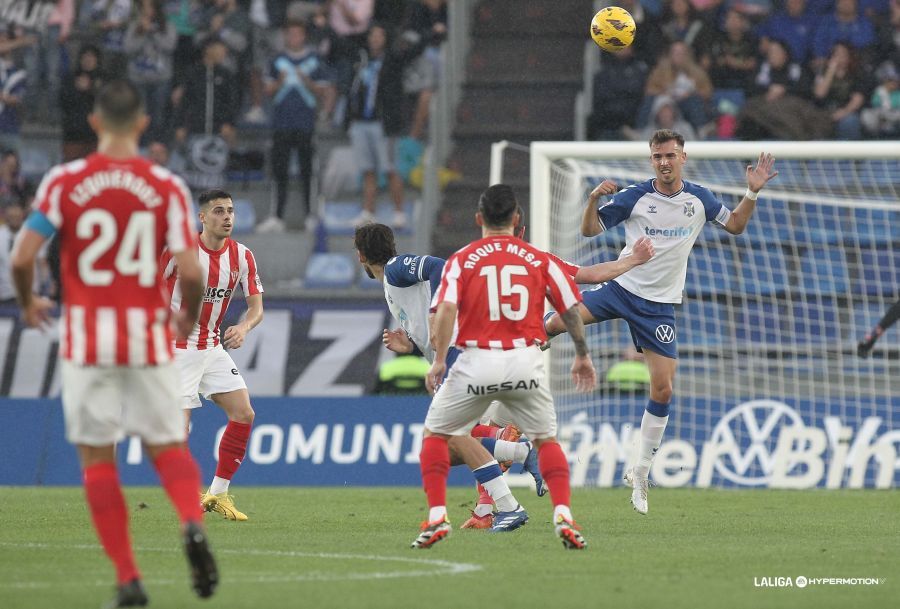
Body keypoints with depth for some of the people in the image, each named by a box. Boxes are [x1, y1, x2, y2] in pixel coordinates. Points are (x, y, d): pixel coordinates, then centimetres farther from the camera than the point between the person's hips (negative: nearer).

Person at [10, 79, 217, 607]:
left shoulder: (64, 182, -3)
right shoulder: (167, 187, -2)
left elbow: (22, 257, -8)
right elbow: (191, 271, -9)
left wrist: (28, 303, 12)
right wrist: (189, 318, 12)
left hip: (87, 335, -1)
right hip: (148, 334, 1)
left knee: (97, 457, 6)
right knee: (167, 445, 13)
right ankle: (193, 522, -17)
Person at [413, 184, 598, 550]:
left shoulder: (462, 260, 3)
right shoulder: (539, 259, 8)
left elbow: (446, 309, -11)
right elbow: (571, 309, 10)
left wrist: (439, 360, -9)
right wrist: (582, 356, 22)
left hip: (477, 362, -1)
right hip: (526, 363, 1)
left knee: (435, 434, 17)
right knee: (546, 439, 19)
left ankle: (437, 517, 4)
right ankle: (563, 516, -1)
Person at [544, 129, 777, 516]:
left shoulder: (699, 199, 3)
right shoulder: (635, 197, -6)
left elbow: (735, 226, 15)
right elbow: (590, 230, -4)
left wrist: (752, 194, -1)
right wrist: (594, 200, -23)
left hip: (659, 306, 2)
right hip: (621, 288, -2)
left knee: (663, 389, -2)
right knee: (555, 323, -26)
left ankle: (640, 473, 12)